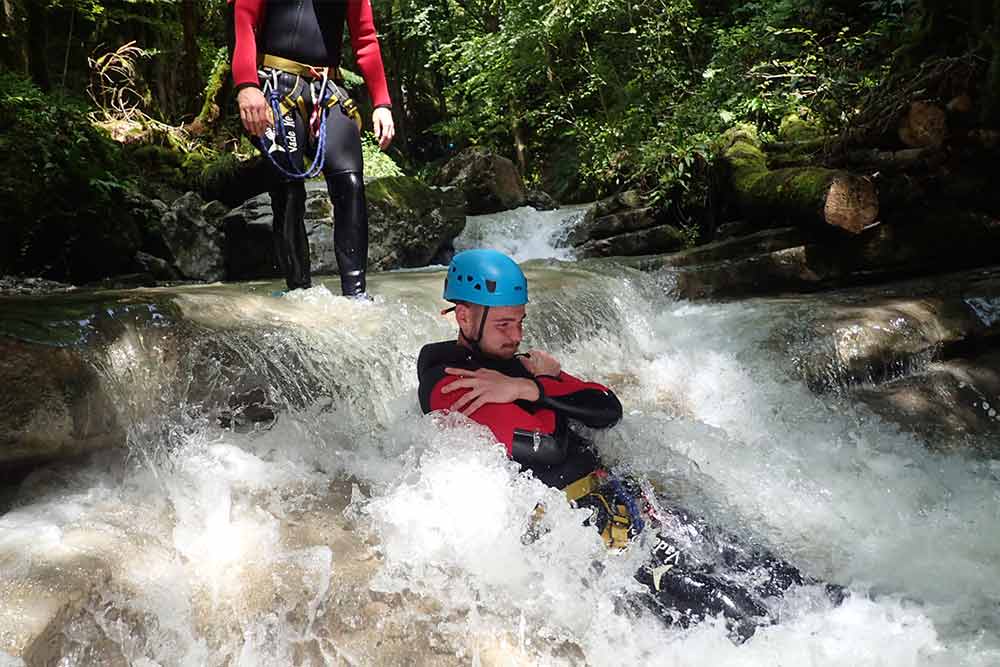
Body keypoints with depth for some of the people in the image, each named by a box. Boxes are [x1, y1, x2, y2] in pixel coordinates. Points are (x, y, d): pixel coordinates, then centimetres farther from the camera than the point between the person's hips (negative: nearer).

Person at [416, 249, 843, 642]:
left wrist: (530, 387, -6)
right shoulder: (445, 383, -9)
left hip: (608, 493, 8)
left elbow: (608, 410, 5)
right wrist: (540, 382, -4)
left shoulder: (517, 366, 18)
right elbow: (546, 447, -20)